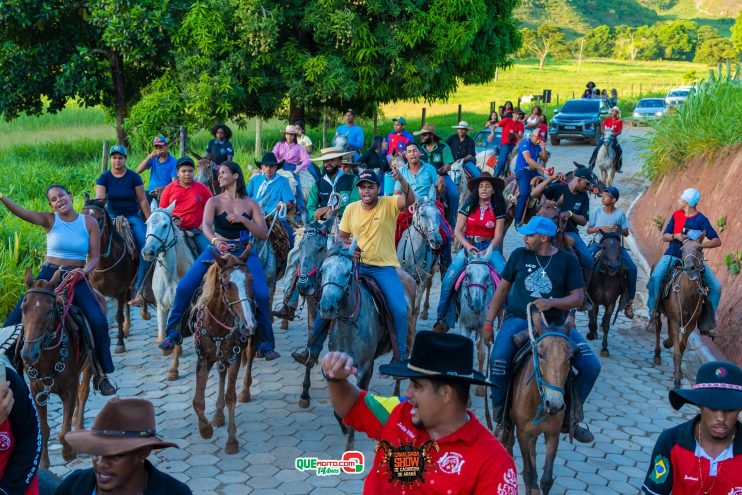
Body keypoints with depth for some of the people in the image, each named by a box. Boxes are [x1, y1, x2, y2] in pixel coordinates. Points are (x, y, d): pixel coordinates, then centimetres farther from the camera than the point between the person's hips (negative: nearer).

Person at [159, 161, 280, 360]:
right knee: (184, 287, -14)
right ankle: (172, 333, 5)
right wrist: (215, 241, -38)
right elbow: (206, 225, -16)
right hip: (217, 250, 0)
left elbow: (264, 234, 0)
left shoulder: (250, 204, 6)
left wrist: (244, 219, -15)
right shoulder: (214, 201, 2)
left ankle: (265, 344, -5)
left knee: (262, 295, -21)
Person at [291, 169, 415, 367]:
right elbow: (341, 237, 12)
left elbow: (410, 199, -25)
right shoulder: (351, 209, 5)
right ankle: (312, 350, 9)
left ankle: (402, 357, 0)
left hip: (384, 267, -3)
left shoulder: (389, 204, -6)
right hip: (356, 264, 3)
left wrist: (401, 179, -44)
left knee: (400, 310, -19)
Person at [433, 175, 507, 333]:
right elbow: (457, 231, 0)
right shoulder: (468, 207, 3)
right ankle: (443, 320, -4)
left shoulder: (498, 209, 4)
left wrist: (488, 251, -19)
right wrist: (468, 246, -17)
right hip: (468, 246, 0)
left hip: (489, 247, 0)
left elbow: (498, 236, -2)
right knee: (447, 281, -15)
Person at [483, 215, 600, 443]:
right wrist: (488, 322, 8)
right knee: (498, 360, -30)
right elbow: (502, 289, 12)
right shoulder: (519, 255, 6)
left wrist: (551, 302, -19)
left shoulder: (566, 260, 2)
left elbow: (577, 297, -1)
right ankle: (500, 419, -7)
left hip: (555, 323, 1)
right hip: (519, 319, -1)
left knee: (591, 367, -13)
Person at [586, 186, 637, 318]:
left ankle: (629, 300, -5)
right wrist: (599, 228, -17)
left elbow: (626, 233, 1)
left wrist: (619, 229, -21)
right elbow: (588, 230, 2)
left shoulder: (620, 214, -3)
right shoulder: (597, 211, -1)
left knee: (632, 268, -18)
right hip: (598, 244, 0)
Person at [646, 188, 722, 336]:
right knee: (656, 277, -28)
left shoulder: (701, 219, -7)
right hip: (673, 255, 1)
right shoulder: (676, 215, 4)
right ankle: (653, 311, -13)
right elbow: (664, 237, 7)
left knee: (716, 286, -13)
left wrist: (700, 244, -30)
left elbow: (717, 241, -12)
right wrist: (676, 236, -15)